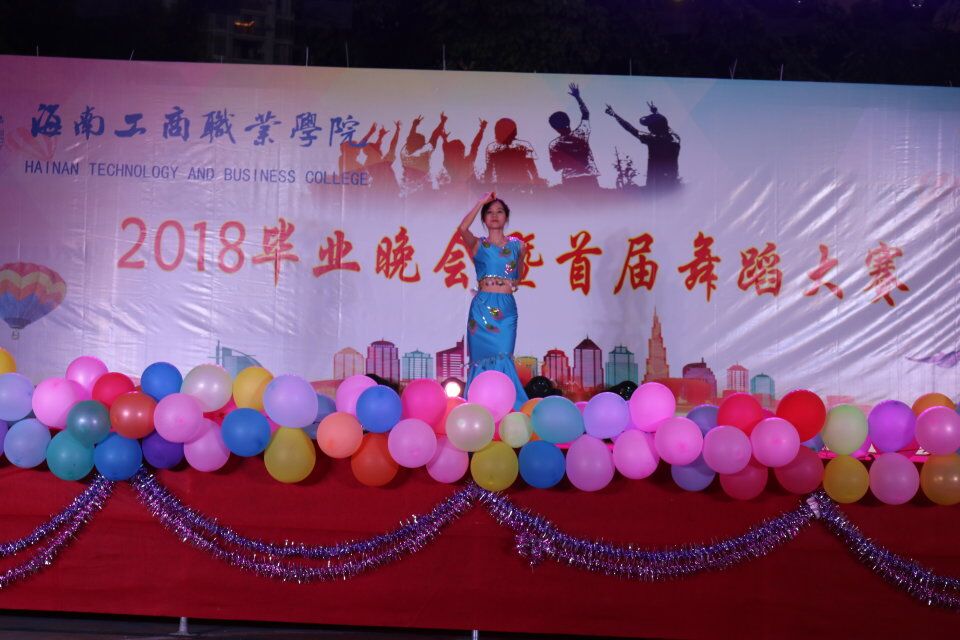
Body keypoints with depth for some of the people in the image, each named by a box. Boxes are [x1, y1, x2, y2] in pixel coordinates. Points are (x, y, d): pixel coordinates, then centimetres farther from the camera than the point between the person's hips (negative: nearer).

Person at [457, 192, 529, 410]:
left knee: (503, 357, -6)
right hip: (482, 307, -1)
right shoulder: (478, 244, 5)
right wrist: (481, 202, -11)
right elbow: (463, 228, -16)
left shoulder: (517, 245, 12)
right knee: (483, 358, -1)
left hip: (506, 308, 1)